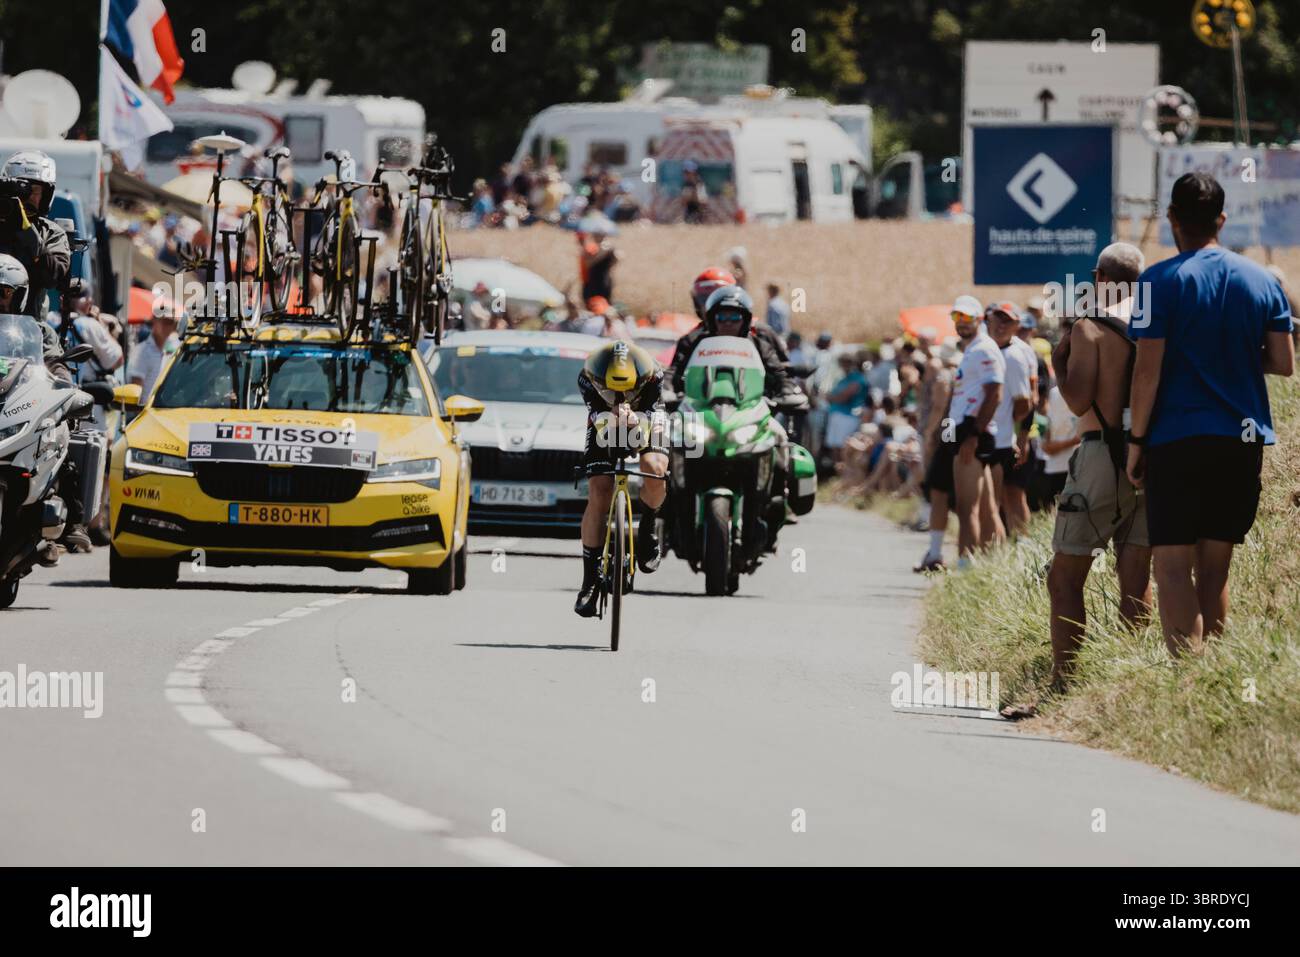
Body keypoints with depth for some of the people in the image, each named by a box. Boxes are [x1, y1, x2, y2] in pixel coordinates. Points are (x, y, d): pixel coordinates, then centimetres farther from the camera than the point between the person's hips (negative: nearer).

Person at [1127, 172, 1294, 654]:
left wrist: (1136, 440, -2)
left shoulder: (1161, 282, -7)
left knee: (1173, 566, -6)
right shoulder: (1263, 281, 6)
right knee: (1215, 568, 12)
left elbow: (1147, 371, -10)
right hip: (1244, 442, 5)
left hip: (1178, 439, -5)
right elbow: (1283, 363, 6)